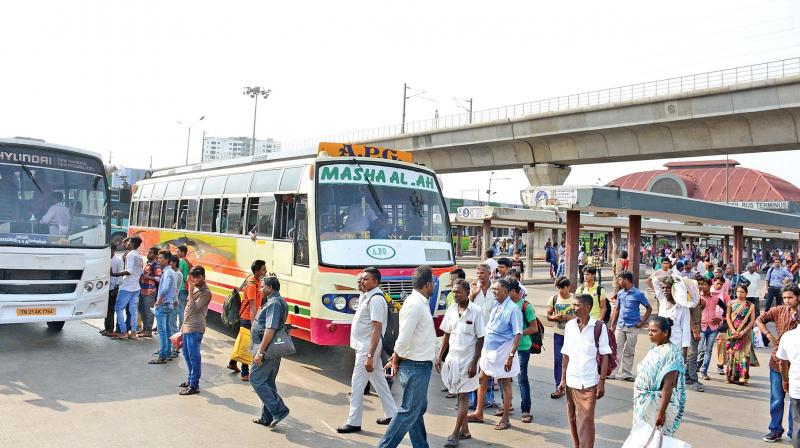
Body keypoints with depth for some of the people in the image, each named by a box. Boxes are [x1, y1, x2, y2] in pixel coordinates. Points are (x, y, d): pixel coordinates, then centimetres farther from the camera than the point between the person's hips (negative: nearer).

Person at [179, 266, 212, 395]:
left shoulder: (206, 292, -13)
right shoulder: (195, 289, 15)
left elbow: (194, 308, -20)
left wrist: (190, 291, -20)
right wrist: (184, 325, 21)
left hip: (195, 329, -10)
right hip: (187, 327, 10)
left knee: (194, 357, -7)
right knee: (187, 355, 18)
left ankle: (194, 386, -3)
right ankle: (191, 379, 31)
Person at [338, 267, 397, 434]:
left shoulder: (375, 299, -20)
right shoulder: (366, 296, 8)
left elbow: (377, 329, -24)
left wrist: (370, 356, -26)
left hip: (368, 347, -10)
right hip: (364, 346, 10)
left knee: (357, 384, -3)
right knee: (378, 380, 17)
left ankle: (354, 422, 6)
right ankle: (391, 414, 28)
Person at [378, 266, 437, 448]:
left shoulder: (420, 302, 10)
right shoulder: (415, 304, -21)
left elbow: (406, 337, 14)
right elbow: (404, 338, -24)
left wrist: (396, 357, 9)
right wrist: (396, 360, -10)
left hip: (421, 365, 10)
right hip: (416, 366, -10)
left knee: (419, 408, 18)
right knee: (409, 412, -2)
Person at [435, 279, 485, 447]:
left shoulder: (476, 311, -12)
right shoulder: (452, 309, 2)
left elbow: (480, 339, -10)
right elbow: (447, 335, 10)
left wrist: (474, 363, -14)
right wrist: (440, 356, 5)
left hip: (467, 359, -5)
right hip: (452, 357, 5)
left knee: (463, 396, 1)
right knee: (460, 395, 13)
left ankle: (455, 434, 6)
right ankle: (465, 430, 25)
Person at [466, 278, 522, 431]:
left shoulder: (513, 309, -17)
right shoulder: (495, 305, 6)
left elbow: (518, 334, -19)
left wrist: (511, 356, -22)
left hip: (503, 352, -8)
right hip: (488, 349, 8)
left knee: (505, 384, 6)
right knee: (482, 380, 13)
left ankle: (505, 419, 18)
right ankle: (479, 413, 26)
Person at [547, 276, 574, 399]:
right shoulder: (554, 299, 2)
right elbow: (548, 316, 6)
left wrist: (570, 318, -18)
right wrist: (555, 317, -15)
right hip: (558, 334, 2)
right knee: (557, 360, 0)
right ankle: (559, 388, 6)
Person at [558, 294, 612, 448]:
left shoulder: (599, 326, -8)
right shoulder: (569, 325, 3)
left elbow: (604, 356, -4)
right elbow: (566, 355, 9)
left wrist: (602, 382, -7)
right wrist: (563, 379, 8)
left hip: (589, 383, -4)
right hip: (571, 381, 4)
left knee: (586, 420, -3)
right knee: (573, 420, 12)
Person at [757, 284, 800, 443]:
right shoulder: (778, 311, -2)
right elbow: (759, 320, 9)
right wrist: (768, 335, -2)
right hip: (778, 361, 2)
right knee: (776, 399, 11)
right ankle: (775, 430, 25)